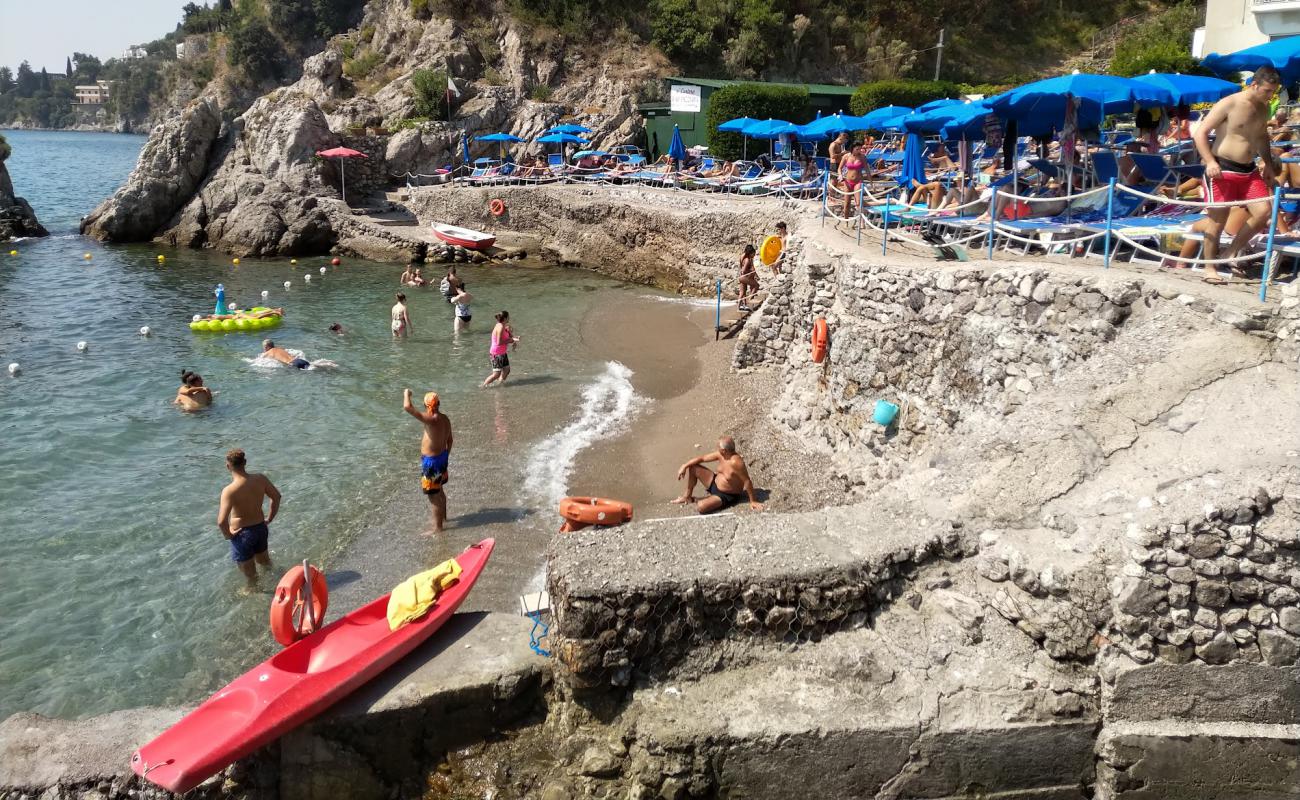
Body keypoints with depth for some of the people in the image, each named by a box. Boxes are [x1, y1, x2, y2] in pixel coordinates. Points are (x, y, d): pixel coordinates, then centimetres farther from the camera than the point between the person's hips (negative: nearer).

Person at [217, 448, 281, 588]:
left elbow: (221, 521, -34)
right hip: (260, 527, 5)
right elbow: (277, 496, 0)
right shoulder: (260, 479, -14)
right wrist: (270, 518, 12)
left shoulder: (229, 491, -29)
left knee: (248, 569, 18)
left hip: (242, 533, -5)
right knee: (263, 559, 32)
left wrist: (227, 535, -14)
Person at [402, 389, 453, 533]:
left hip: (431, 461, -9)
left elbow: (407, 407, -34)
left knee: (433, 496, 4)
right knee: (440, 490, 28)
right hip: (441, 457, 9)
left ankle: (437, 528, 15)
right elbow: (449, 439, 11)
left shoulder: (431, 420, -28)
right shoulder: (445, 418, -2)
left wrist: (406, 394, -14)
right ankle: (442, 516, 47)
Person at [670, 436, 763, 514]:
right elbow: (702, 458, 0)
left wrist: (753, 501, -24)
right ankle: (688, 496, 17)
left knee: (700, 507, -29)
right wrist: (684, 466, -9)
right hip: (715, 483, 8)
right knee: (692, 467, 0)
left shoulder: (736, 462, -35)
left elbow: (747, 481, -29)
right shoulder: (720, 454, -11)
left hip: (727, 496, -8)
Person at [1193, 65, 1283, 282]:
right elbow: (1200, 133, -13)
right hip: (1223, 170, -7)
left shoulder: (1263, 109, 12)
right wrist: (1210, 162, -24)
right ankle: (1209, 268, 8)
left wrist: (1269, 164, 19)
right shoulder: (1229, 104, -10)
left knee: (1264, 211, -6)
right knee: (1218, 220, -3)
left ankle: (1230, 254, 8)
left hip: (1249, 171, 7)